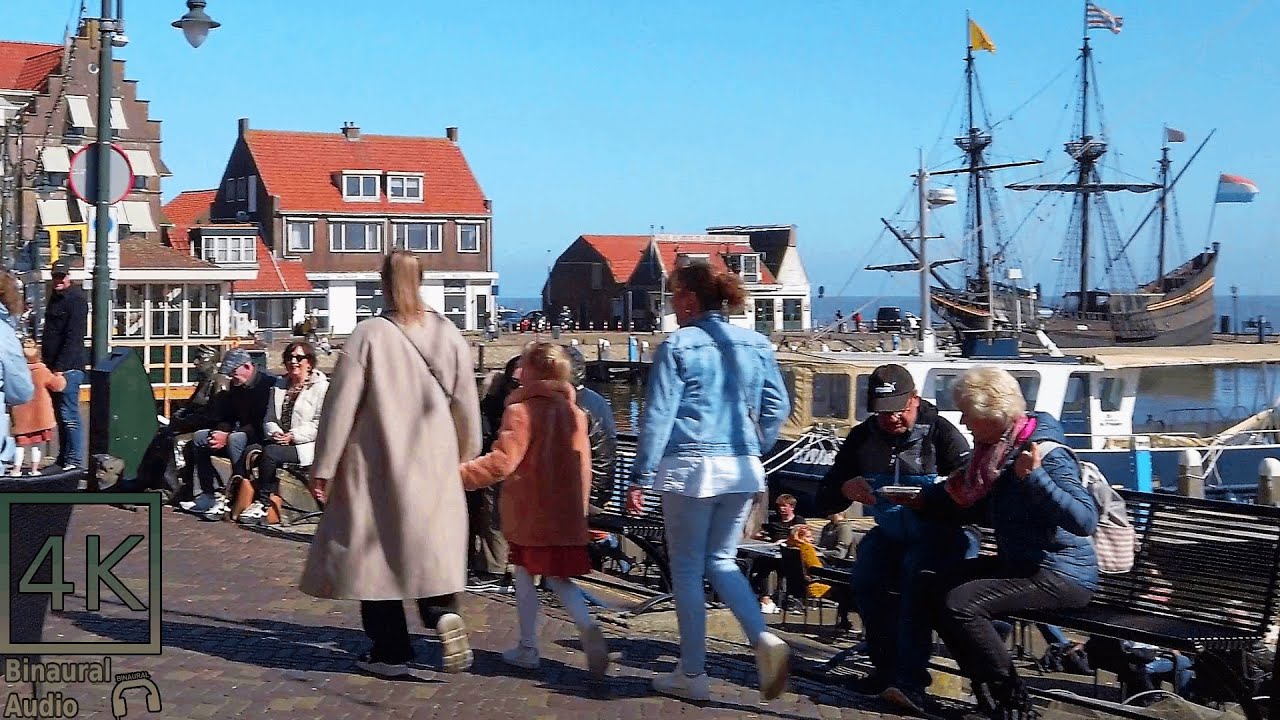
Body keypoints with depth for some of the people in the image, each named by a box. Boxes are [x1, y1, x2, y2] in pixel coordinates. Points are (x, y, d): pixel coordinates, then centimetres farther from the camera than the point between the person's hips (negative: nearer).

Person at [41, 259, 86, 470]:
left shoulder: (76, 299, -9)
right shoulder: (55, 297, 18)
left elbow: (73, 338, -17)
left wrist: (60, 367, -19)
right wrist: (49, 365, 16)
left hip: (69, 367, -9)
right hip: (56, 367, 9)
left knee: (69, 415, -8)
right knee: (60, 414, 12)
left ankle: (75, 461, -5)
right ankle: (63, 458, 18)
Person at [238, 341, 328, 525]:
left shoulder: (321, 387, -1)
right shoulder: (279, 386, 21)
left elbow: (320, 424, -11)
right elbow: (269, 418, 18)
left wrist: (293, 436, -19)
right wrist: (275, 432, -5)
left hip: (304, 446, -6)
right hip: (278, 440, 6)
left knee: (270, 453, -30)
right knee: (249, 452, -22)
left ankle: (262, 503, -18)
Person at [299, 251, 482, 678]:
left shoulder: (368, 335, -10)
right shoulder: (448, 335, 0)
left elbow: (341, 405, -9)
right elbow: (467, 403, 6)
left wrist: (324, 468, -3)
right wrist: (468, 454, 21)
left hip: (376, 466, -3)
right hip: (434, 466, 3)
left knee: (376, 549, 7)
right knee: (430, 545, 14)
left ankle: (391, 651, 11)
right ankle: (443, 611, -12)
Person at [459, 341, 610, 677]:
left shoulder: (522, 411, -13)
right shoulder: (574, 411, 8)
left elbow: (501, 462, -20)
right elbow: (582, 463, 13)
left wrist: (459, 474, -16)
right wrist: (580, 505, 22)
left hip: (528, 513, -5)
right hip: (567, 513, 5)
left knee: (524, 575, 9)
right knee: (558, 577, 12)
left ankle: (528, 648, 14)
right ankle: (588, 626, -12)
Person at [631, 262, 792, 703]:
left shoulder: (678, 345, -6)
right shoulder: (756, 345, 8)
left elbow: (658, 414, -9)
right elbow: (777, 406, 10)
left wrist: (642, 475, -6)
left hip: (690, 467, -5)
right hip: (742, 469, 5)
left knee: (687, 569, 6)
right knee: (722, 561, 17)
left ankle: (692, 675, 11)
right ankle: (763, 639, -5)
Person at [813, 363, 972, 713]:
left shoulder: (941, 433, -8)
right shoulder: (862, 438, 3)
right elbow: (825, 500, 4)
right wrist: (845, 489, -19)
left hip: (937, 532, -4)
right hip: (889, 532, 4)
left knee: (916, 575, -34)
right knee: (864, 578, -26)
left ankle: (908, 680, -33)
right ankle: (886, 667, -9)